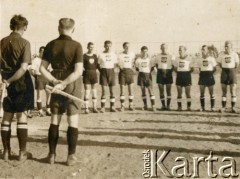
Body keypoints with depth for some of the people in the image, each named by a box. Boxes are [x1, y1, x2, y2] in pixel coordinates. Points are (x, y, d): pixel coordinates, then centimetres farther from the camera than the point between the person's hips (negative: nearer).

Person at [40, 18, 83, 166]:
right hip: (72, 85, -4)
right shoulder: (76, 46, -11)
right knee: (73, 121, 2)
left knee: (55, 120, 11)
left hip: (56, 85, 4)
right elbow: (78, 71, -18)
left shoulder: (51, 45, 2)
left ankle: (52, 154, 15)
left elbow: (42, 68, 0)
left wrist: (55, 81, -8)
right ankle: (71, 156, 3)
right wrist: (63, 84, -16)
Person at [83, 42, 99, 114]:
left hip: (94, 74, 4)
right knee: (87, 92, -3)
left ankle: (94, 108, 13)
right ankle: (86, 108, 2)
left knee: (94, 91, 6)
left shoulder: (95, 56, 12)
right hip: (87, 74, -4)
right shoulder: (84, 56, -2)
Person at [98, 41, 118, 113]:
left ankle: (112, 107, 12)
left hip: (111, 72, 2)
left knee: (112, 91, 5)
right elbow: (98, 64, 6)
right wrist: (101, 70, -5)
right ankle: (102, 107, -1)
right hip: (104, 72, -2)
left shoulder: (113, 54, 6)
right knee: (104, 90, -6)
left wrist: (112, 69, 3)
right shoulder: (101, 55, 1)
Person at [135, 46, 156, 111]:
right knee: (143, 91, 7)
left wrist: (149, 71, -2)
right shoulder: (138, 59, 2)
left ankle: (153, 106, -10)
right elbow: (137, 68, 11)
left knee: (150, 90, -10)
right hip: (141, 75, 2)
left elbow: (152, 68, 7)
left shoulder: (149, 59, -2)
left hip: (148, 75, -2)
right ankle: (145, 105, 15)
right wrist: (141, 70, 0)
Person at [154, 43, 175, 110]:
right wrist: (160, 70, 0)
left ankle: (168, 105, 5)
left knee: (168, 90, -1)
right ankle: (163, 105, 9)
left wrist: (169, 72, -9)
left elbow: (173, 66, 3)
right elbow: (156, 65, 13)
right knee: (161, 91, 1)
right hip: (160, 73, 2)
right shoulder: (158, 56, 7)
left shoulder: (171, 56, 2)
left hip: (168, 73, -2)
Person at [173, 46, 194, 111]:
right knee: (179, 93, 4)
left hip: (186, 75, -3)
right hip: (179, 76, 3)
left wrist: (187, 72, -6)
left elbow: (192, 69, 2)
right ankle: (179, 106, 9)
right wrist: (179, 72, 1)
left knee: (188, 93, 0)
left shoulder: (189, 58, -2)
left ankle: (189, 106, 7)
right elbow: (175, 68, 14)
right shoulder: (177, 59, 8)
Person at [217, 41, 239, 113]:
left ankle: (233, 107, 2)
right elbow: (219, 63, 10)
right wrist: (224, 69, 4)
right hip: (224, 72, 2)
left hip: (232, 71, -2)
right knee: (224, 91, 5)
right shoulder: (221, 54, 2)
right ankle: (223, 107, 11)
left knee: (233, 90, -4)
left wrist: (234, 71, 4)